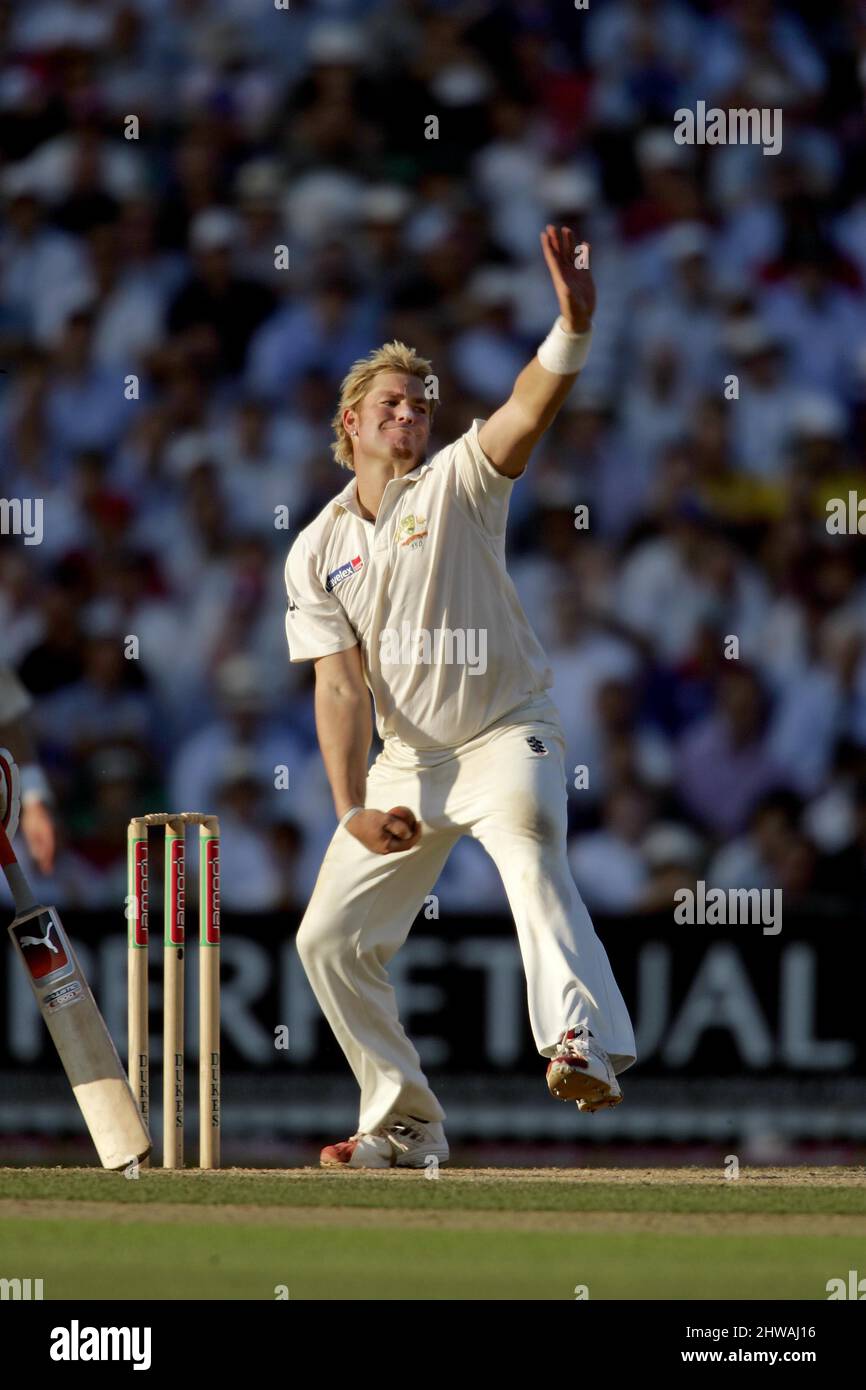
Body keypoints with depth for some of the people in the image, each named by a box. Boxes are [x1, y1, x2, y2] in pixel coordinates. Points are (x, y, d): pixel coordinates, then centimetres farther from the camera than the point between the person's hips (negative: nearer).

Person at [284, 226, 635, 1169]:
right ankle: (407, 1125, 22)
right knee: (329, 938, 5)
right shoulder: (318, 550, 5)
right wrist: (353, 809, -13)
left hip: (506, 734, -5)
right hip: (406, 759, 6)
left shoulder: (459, 484, -3)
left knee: (528, 841, -37)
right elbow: (340, 685, 0)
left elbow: (529, 409, -23)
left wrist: (573, 328, -43)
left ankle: (585, 1045, -56)